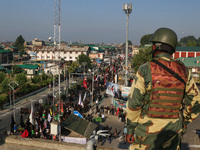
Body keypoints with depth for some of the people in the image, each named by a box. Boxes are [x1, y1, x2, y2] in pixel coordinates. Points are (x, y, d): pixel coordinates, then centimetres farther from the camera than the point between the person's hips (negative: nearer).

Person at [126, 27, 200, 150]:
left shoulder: (145, 70, -14)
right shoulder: (183, 71, -1)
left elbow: (134, 103, -13)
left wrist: (130, 128, -3)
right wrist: (184, 122, 18)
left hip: (148, 127, -4)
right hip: (173, 130, 4)